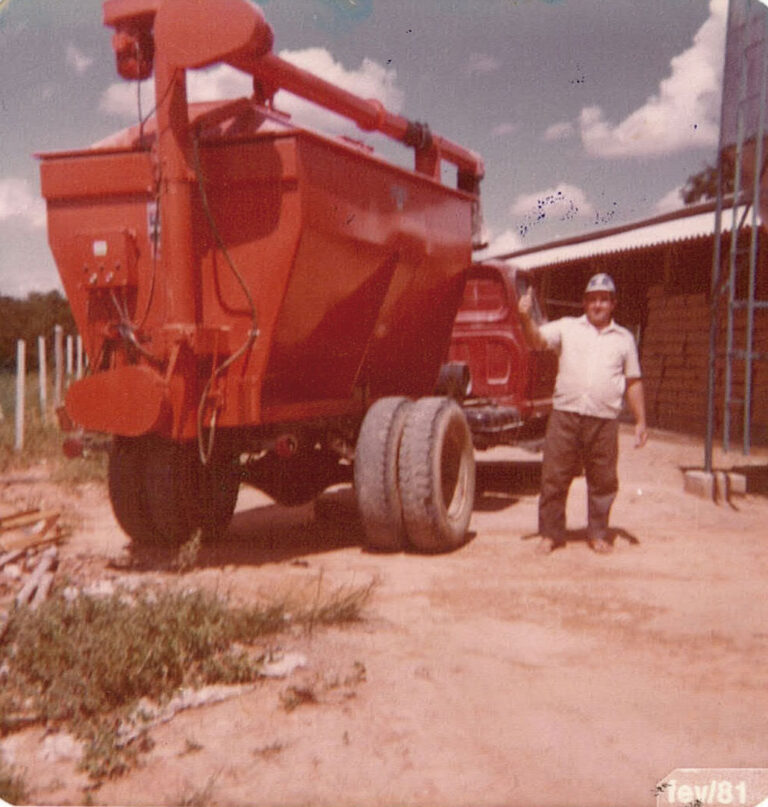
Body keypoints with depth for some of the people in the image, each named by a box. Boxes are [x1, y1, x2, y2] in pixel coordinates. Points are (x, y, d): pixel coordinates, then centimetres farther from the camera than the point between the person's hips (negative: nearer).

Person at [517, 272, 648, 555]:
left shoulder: (624, 338, 15)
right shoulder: (567, 327, 11)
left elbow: (633, 383, 16)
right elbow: (538, 340, -3)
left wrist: (640, 421, 11)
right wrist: (526, 319, -23)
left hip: (604, 420, 1)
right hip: (565, 415, -1)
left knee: (603, 480, 5)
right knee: (554, 477, 1)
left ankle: (598, 534, 21)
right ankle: (551, 533, 14)